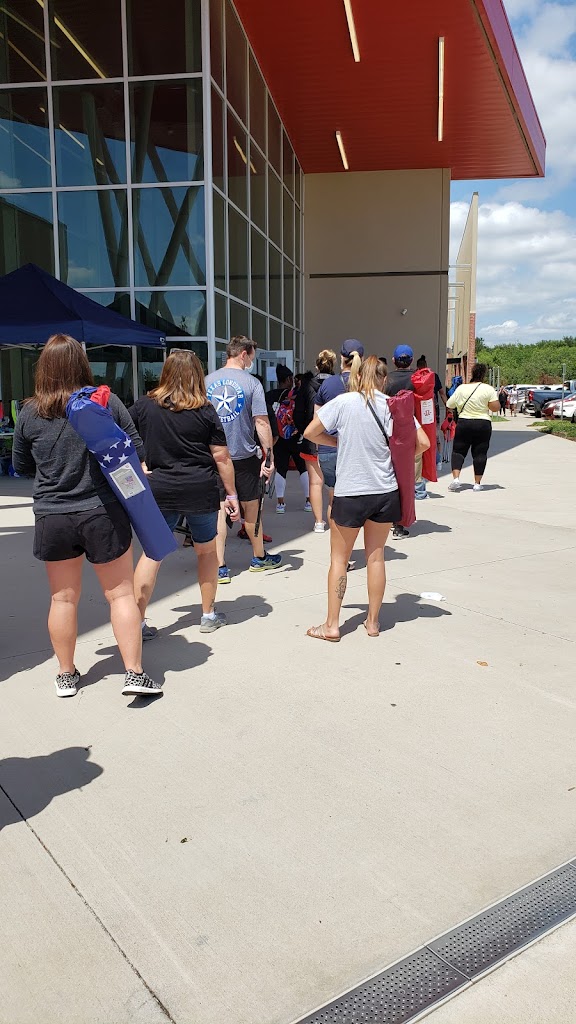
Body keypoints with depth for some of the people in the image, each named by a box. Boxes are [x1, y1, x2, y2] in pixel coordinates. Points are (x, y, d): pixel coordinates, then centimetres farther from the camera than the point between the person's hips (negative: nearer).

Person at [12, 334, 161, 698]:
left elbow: (22, 467, 10)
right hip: (104, 515, -2)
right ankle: (135, 673, 10)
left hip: (52, 518, 2)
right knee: (121, 593, 9)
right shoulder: (106, 401, -8)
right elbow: (138, 452, -3)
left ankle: (67, 675, 29)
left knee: (63, 598, 15)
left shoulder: (30, 413, -3)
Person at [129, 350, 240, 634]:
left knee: (151, 552, 6)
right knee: (207, 550, 16)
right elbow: (221, 457, -3)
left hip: (160, 490, 1)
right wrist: (231, 494, 4)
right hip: (201, 490, 0)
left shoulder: (144, 406, 1)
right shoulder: (205, 411, -3)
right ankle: (209, 615, 27)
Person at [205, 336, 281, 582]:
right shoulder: (251, 383, -8)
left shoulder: (207, 381, 3)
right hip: (244, 455, -2)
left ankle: (220, 568, 1)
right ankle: (259, 558, 31)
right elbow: (261, 422, -12)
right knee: (251, 508, 13)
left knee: (218, 510, 4)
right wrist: (269, 456, -9)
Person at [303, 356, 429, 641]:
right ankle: (373, 622, 24)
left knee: (339, 558, 10)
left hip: (350, 493, -3)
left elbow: (310, 433, -4)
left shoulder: (344, 402, -8)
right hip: (386, 492, 3)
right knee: (376, 556, 15)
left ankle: (331, 625, 13)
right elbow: (423, 442, 0)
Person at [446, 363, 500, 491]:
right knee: (480, 453, 7)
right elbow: (495, 408, -8)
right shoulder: (488, 389, -5)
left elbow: (449, 405, 6)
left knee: (458, 451, 8)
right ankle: (477, 483, 8)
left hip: (463, 423, 1)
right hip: (483, 425, 0)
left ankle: (455, 478, -9)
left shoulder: (461, 388, 0)